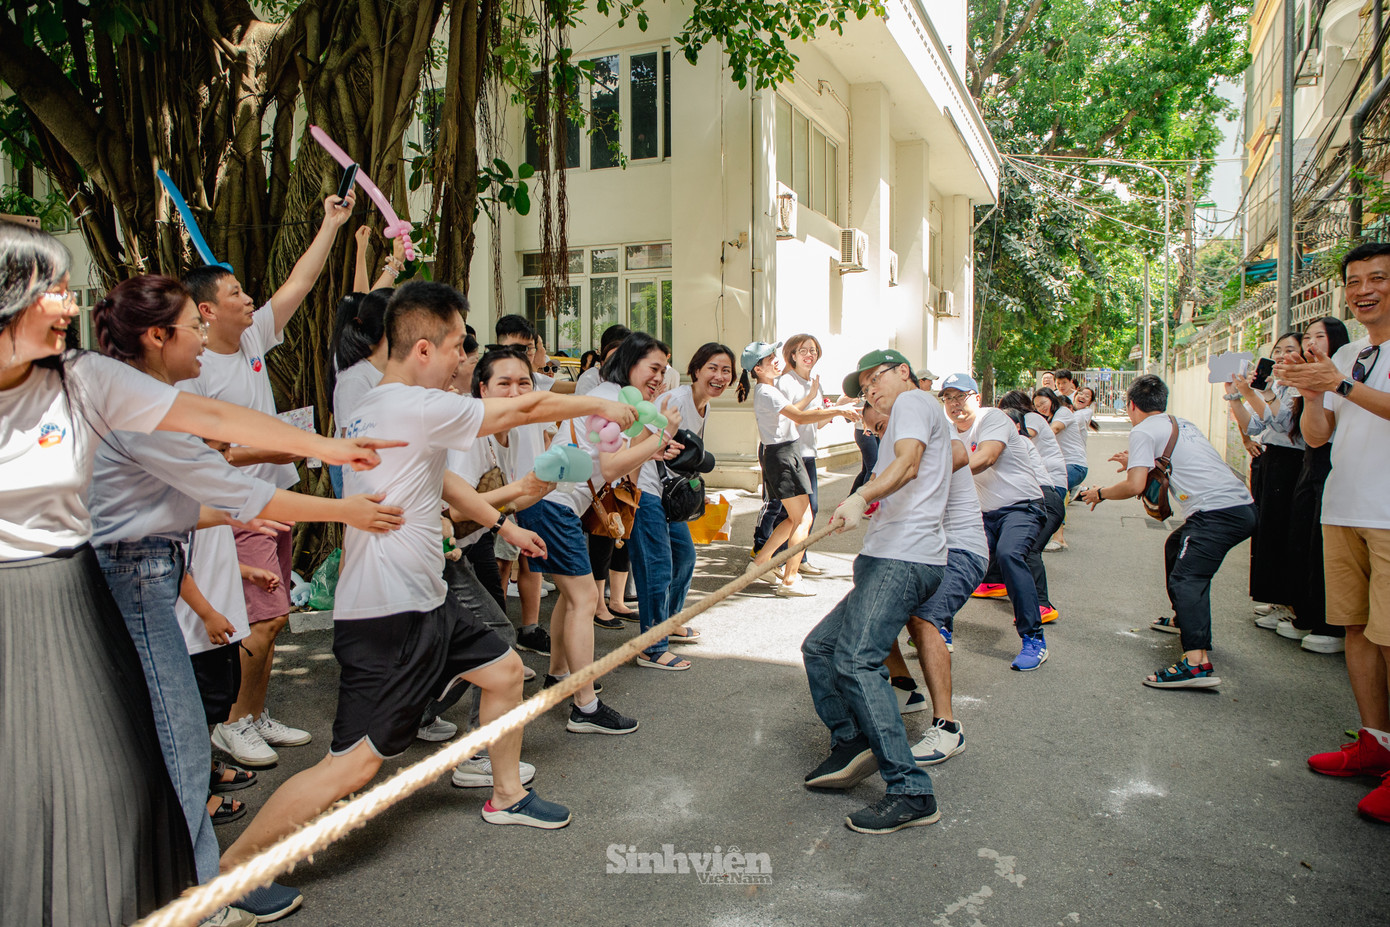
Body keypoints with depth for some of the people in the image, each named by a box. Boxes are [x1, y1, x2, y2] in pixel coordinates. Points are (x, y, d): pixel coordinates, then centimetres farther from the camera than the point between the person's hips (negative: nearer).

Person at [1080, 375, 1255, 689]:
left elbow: (1135, 486, -11)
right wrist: (1137, 463, 45)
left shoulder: (1143, 431, -1)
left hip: (1216, 512, -10)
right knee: (1176, 546, 30)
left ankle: (1198, 662, -35)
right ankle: (1184, 618, 45)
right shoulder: (1183, 424, 25)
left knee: (1187, 578, -19)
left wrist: (1100, 493, 5)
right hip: (1242, 506, 10)